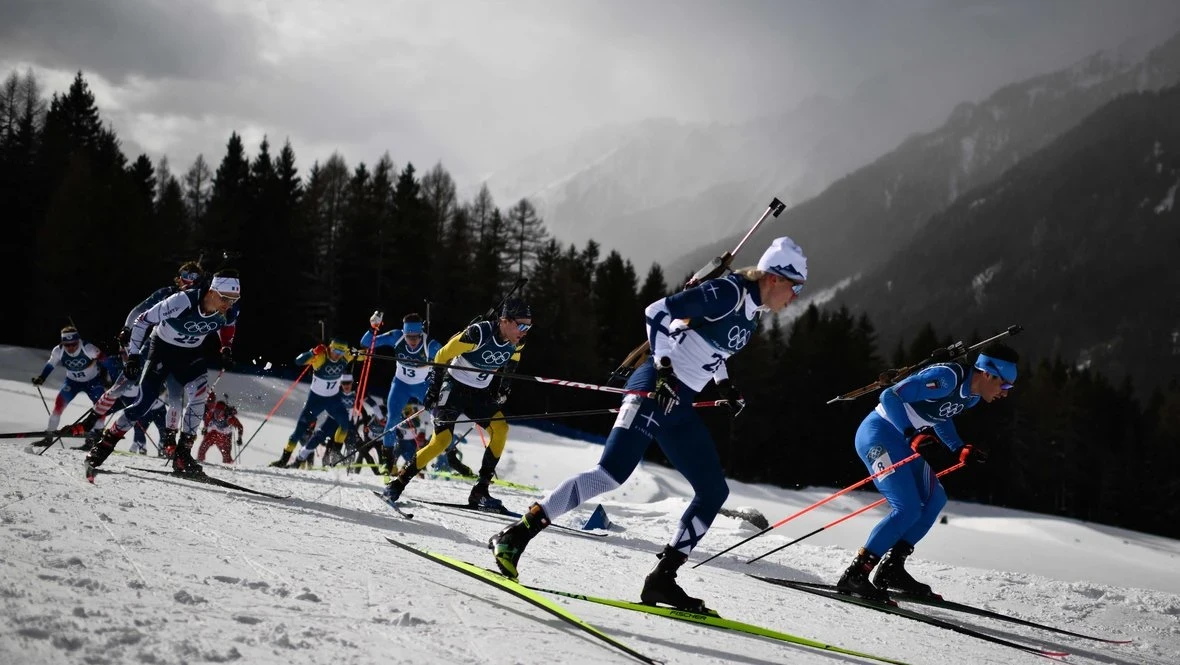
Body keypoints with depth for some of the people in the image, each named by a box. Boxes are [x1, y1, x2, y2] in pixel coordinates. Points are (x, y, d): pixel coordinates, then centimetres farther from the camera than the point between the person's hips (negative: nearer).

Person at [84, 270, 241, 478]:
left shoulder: (230, 310, -20)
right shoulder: (182, 302, -34)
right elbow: (142, 321, -21)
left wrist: (227, 348, -6)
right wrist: (133, 356, -20)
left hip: (190, 353, 4)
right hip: (162, 348, -4)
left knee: (199, 394, -22)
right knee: (145, 402, -9)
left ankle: (182, 454, -14)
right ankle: (103, 445, 9)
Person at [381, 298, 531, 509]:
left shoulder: (517, 342, -9)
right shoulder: (477, 333, -28)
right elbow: (442, 356, -16)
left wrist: (503, 387, 9)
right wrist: (434, 389, -12)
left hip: (480, 394, 6)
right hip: (454, 388, -6)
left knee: (500, 429, -17)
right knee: (441, 440, -17)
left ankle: (479, 492, -11)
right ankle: (397, 483, -2)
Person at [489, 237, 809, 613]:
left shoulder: (752, 314, 16)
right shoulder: (728, 293, -11)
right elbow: (658, 313, -17)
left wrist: (724, 386, 22)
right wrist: (664, 368, -23)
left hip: (680, 404, 10)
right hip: (657, 388, -10)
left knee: (714, 491, 6)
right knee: (612, 473, -21)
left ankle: (662, 580, 8)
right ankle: (517, 534, -18)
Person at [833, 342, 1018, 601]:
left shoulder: (972, 396, 5)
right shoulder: (946, 378, -23)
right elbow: (890, 396, -24)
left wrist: (960, 449, 10)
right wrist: (912, 434, -33)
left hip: (901, 441, 10)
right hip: (878, 435, -10)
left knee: (934, 500, 6)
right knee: (908, 509, -16)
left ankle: (890, 569, 8)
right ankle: (855, 574, -14)